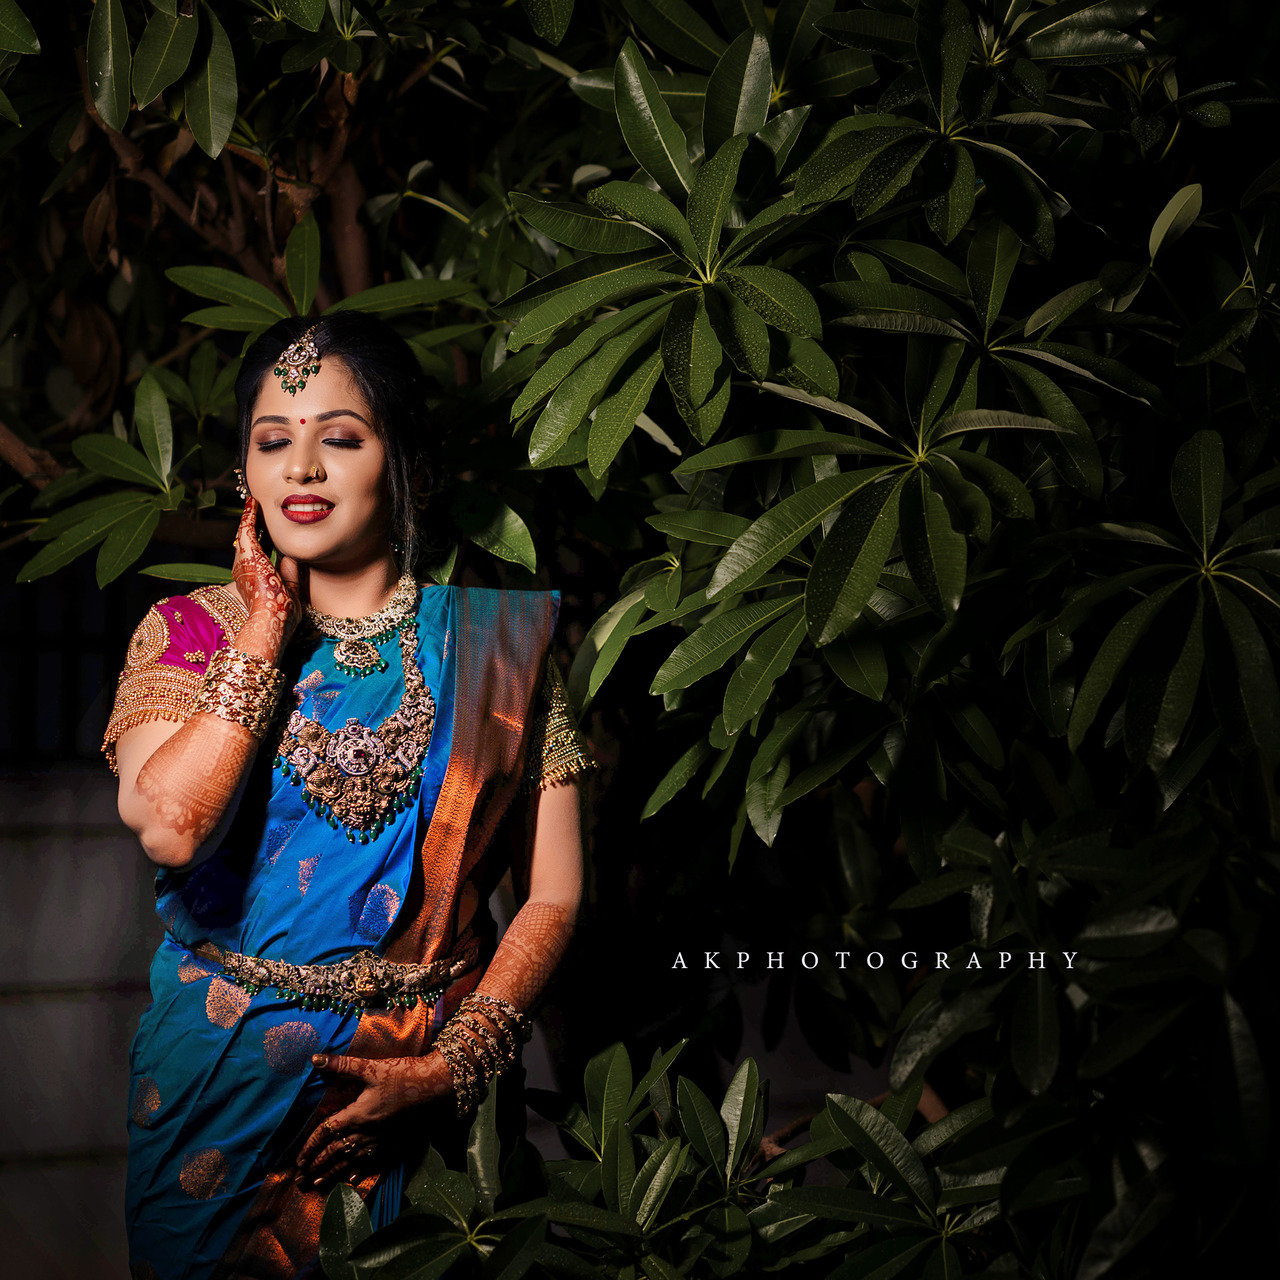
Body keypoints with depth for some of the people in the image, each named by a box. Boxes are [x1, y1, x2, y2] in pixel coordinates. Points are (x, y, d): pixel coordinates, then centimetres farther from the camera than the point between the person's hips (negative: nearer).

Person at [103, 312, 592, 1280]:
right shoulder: (190, 631, 1)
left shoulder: (497, 640, 1)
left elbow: (554, 895, -1)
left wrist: (452, 1067, -13)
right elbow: (169, 827, -19)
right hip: (223, 1084, 0)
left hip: (428, 1089, 0)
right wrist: (269, 623, -11)